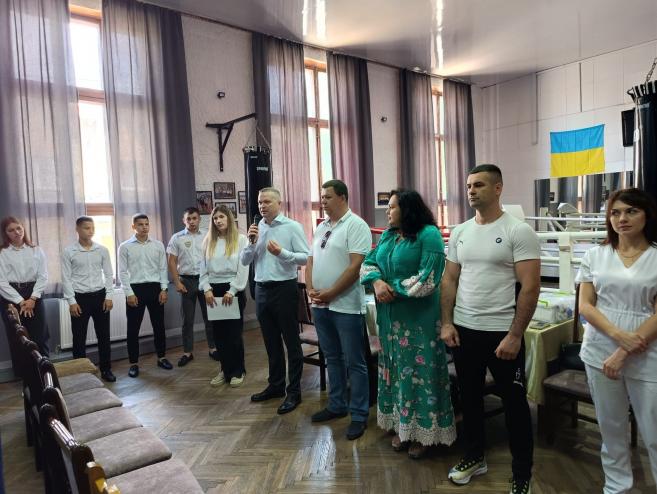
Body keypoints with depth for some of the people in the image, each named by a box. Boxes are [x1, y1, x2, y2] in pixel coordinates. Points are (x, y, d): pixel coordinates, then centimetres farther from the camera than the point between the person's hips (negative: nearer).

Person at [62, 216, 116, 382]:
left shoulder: (102, 250, 3)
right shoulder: (68, 252, -3)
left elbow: (108, 274, 5)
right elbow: (66, 278, -3)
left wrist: (109, 296, -2)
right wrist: (71, 302, -8)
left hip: (100, 295, 2)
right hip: (80, 297, -2)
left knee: (103, 335, 8)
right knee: (79, 338, 6)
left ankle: (106, 369, 20)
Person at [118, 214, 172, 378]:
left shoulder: (158, 245, 4)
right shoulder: (125, 247, -1)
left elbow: (163, 268, 5)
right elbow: (123, 272, -2)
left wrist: (164, 289, -3)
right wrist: (129, 293, -9)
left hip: (155, 288, 2)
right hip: (135, 289, -2)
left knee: (159, 325, 10)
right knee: (133, 328, 5)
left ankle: (161, 358, 25)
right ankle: (134, 363, 17)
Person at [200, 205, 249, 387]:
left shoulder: (240, 239, -4)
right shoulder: (208, 241, 10)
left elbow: (243, 268, -9)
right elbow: (203, 268, 8)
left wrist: (232, 291, -14)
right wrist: (207, 289, -6)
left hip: (233, 290, -4)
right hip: (213, 291, 4)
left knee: (234, 332, 1)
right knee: (219, 333, 9)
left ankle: (238, 371, 16)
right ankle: (225, 370, 23)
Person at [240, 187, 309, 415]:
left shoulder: (292, 227, -6)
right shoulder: (256, 229, 9)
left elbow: (306, 258, -12)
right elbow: (244, 261, 9)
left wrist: (282, 253, -23)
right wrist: (251, 242, -7)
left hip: (284, 289, -6)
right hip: (262, 290, 6)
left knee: (291, 342, 4)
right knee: (271, 342, 17)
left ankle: (294, 392, 15)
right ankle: (275, 385, 32)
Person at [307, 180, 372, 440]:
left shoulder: (356, 225, -10)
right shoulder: (321, 227, 14)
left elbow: (356, 266, -18)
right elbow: (311, 260, 15)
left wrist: (330, 293, -16)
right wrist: (311, 289, -2)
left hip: (345, 306, -7)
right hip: (320, 305, 8)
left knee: (354, 362, 3)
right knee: (332, 358, 18)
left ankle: (359, 415, 14)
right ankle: (337, 405, 31)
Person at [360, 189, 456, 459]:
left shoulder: (429, 235, -12)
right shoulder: (387, 236, 12)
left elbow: (428, 278, -20)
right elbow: (368, 264, 9)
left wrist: (394, 289, -16)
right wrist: (377, 282, -12)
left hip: (418, 318, -7)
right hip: (390, 315, 7)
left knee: (419, 371, 2)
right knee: (396, 370, 15)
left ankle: (423, 432, 18)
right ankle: (401, 426, 30)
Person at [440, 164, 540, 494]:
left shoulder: (518, 231, -11)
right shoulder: (459, 232, 6)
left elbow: (530, 287, -14)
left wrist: (515, 335, -16)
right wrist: (447, 323, 1)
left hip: (502, 333, -5)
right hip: (464, 330, 6)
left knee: (514, 403, 10)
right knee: (469, 397, 18)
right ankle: (475, 457, 38)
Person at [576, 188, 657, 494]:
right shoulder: (595, 255, 4)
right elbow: (585, 305, 0)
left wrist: (624, 353, -14)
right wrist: (619, 336, -15)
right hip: (600, 352, 2)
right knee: (611, 428, 14)